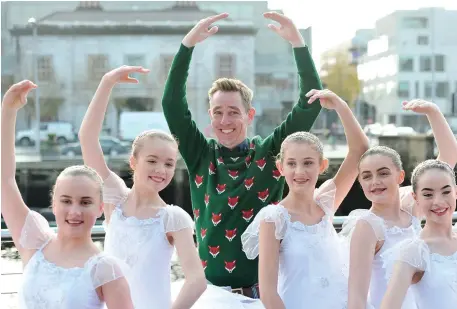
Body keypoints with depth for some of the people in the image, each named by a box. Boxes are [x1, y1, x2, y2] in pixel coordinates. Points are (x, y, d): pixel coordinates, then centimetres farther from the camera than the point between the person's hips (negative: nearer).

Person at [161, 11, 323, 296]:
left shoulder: (270, 154, -1)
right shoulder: (201, 156, 2)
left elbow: (310, 103, -7)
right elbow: (172, 103, -7)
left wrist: (298, 42, -14)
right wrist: (188, 44, -14)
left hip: (262, 286, -1)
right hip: (210, 288, 1)